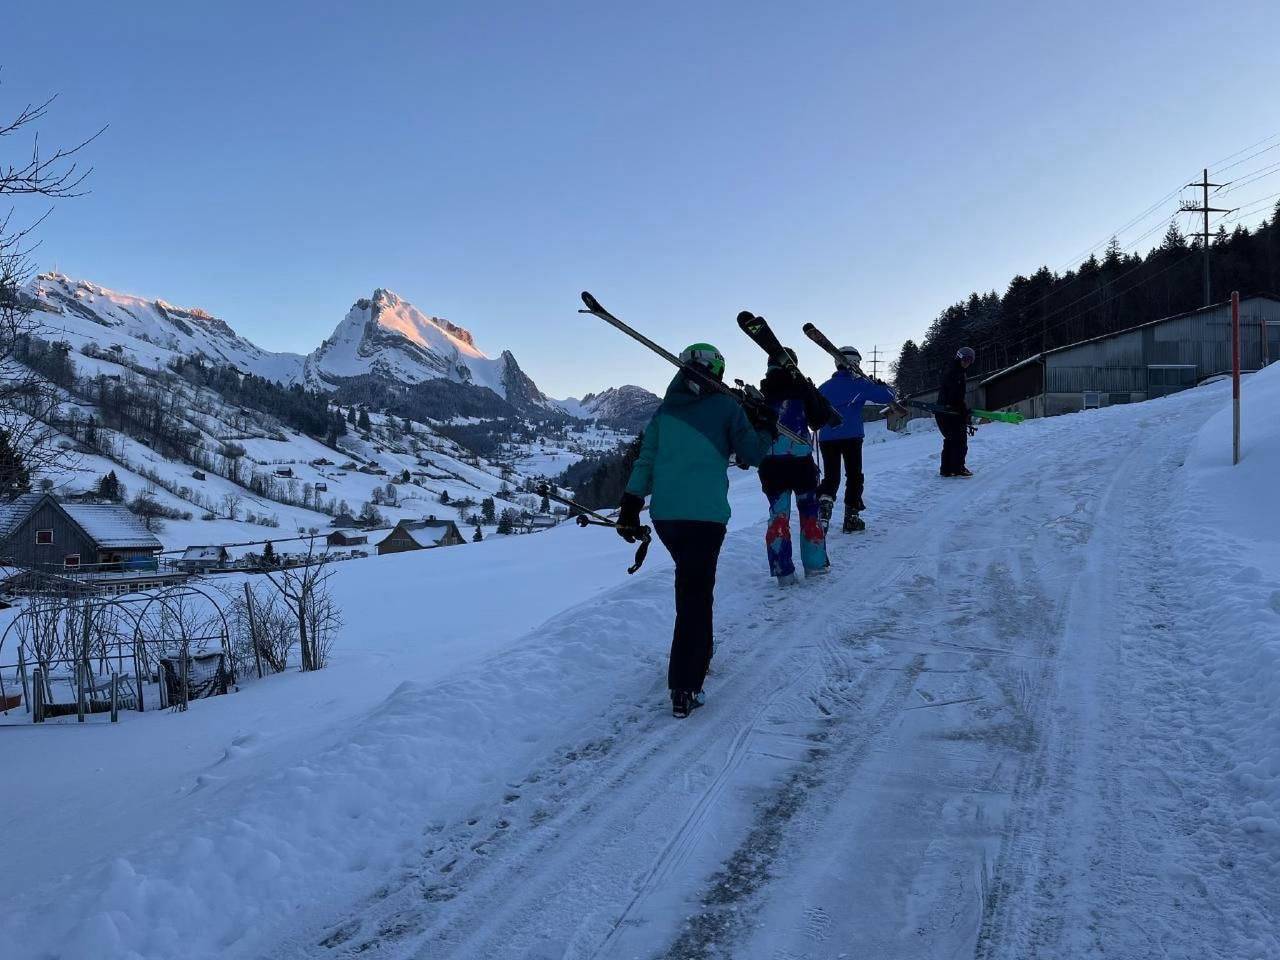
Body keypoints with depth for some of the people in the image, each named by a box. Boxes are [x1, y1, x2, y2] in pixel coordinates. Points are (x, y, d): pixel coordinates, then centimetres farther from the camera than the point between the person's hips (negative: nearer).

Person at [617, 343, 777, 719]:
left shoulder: (666, 409, 13)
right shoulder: (725, 406, 1)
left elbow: (645, 459, 8)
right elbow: (754, 454, 5)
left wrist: (630, 507, 8)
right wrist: (766, 428, 24)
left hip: (664, 515, 5)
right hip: (705, 516, -5)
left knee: (692, 583, 25)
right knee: (696, 596, -4)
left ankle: (697, 655, 31)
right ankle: (684, 689, -8)